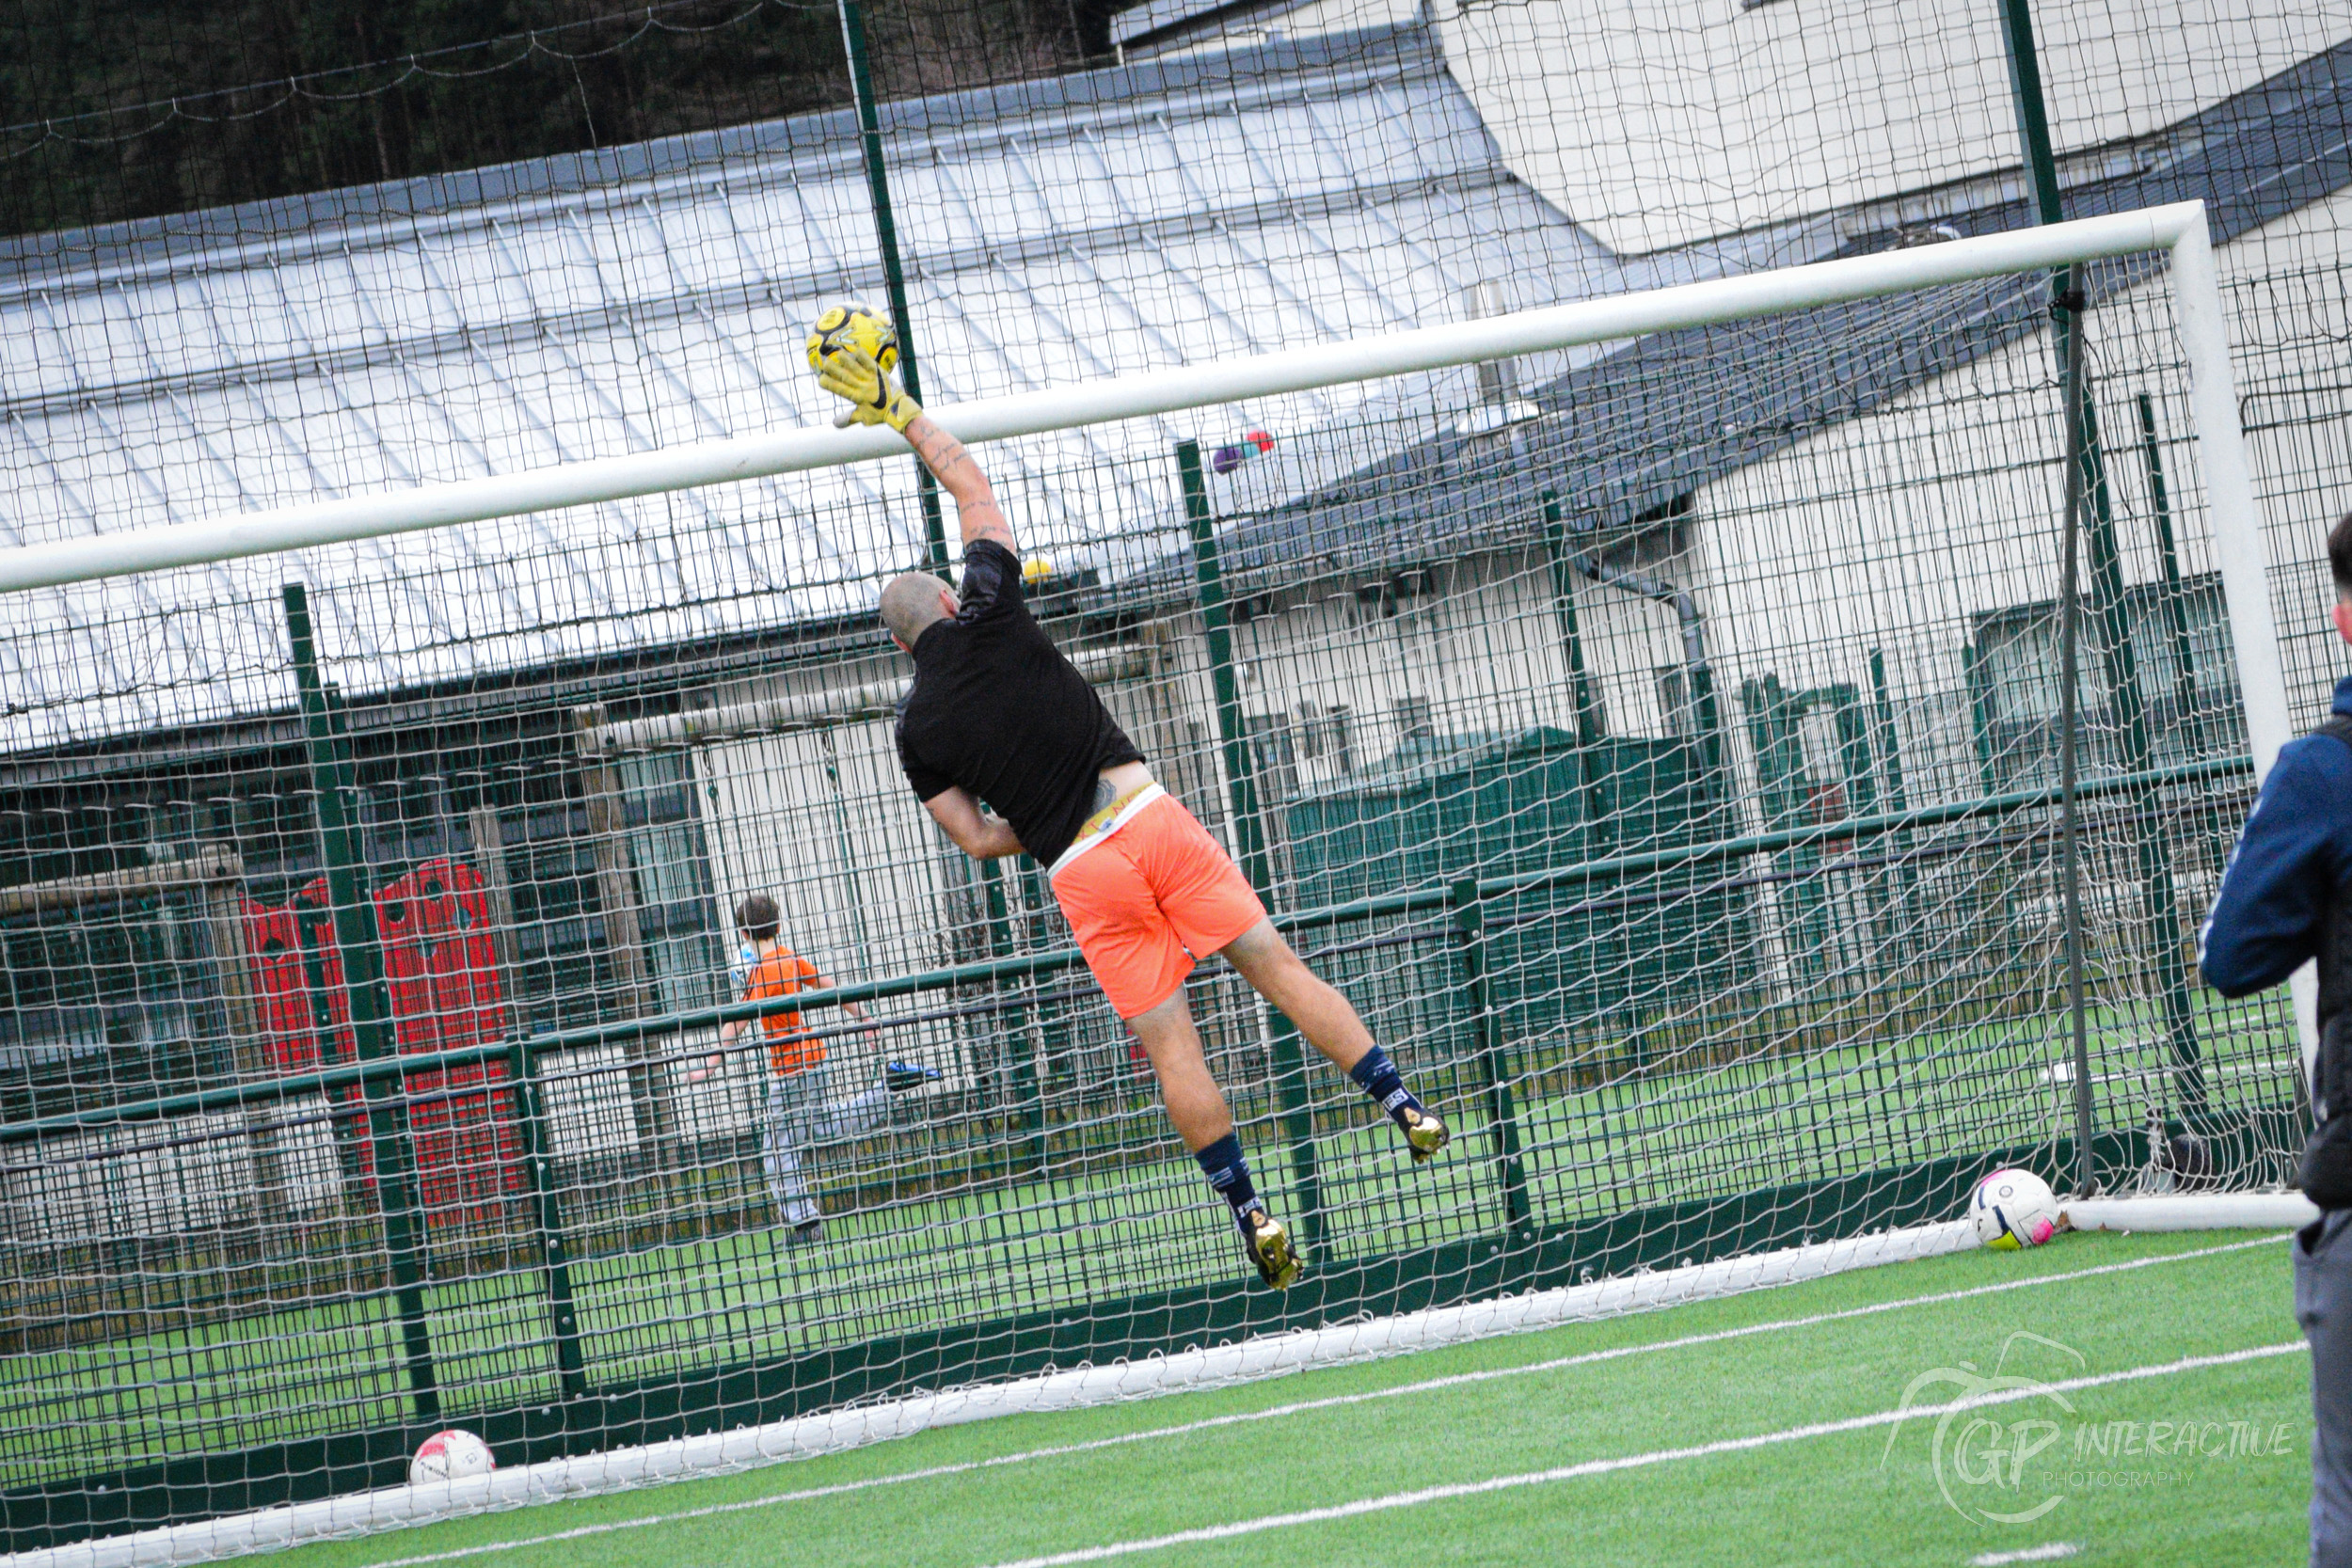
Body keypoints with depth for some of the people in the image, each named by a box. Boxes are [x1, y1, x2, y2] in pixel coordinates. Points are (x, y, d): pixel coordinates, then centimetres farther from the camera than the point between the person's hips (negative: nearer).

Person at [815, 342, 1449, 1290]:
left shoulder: (916, 727, 6)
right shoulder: (987, 614, 5)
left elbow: (976, 839, 5)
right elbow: (969, 481, 16)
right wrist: (896, 412, 23)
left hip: (1079, 874, -1)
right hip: (1147, 815, 1)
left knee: (1169, 1042, 1)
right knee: (1274, 964, 3)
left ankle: (1251, 1213, -1)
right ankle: (1403, 1106, -3)